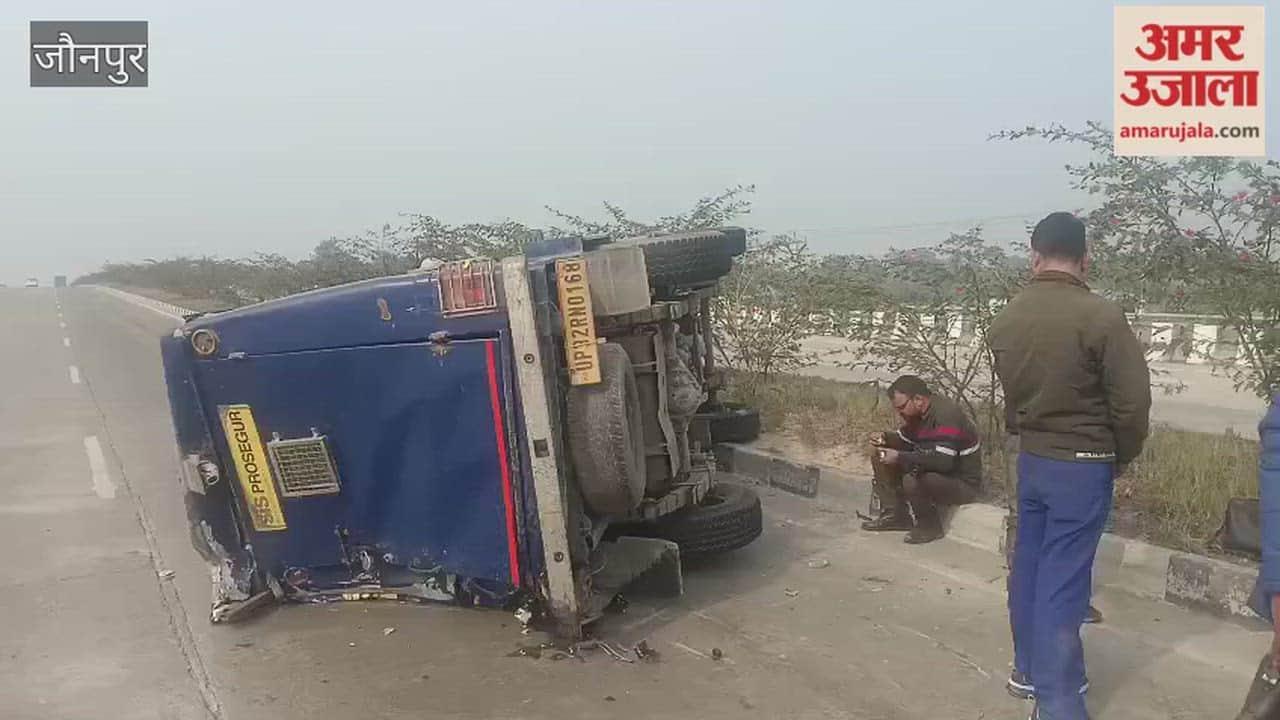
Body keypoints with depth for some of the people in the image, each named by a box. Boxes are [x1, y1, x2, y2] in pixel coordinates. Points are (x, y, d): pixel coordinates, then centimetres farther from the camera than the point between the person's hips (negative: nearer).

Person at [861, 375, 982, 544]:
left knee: (912, 481, -35)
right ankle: (895, 515, 5)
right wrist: (886, 438, -7)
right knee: (879, 458, 2)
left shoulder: (946, 415, -27)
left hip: (963, 483, -9)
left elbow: (943, 461, -36)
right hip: (933, 472, 9)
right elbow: (905, 441, 15)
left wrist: (900, 458, -33)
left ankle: (930, 527, -9)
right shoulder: (918, 412, 0)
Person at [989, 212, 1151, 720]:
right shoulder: (1101, 316, -18)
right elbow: (1132, 401, -14)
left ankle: (1029, 667, 32)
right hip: (1083, 465, -5)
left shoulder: (1005, 319, -1)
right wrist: (1123, 456, 3)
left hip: (1030, 458, 5)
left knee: (1029, 565, 17)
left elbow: (1009, 394, 4)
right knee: (1062, 580, 0)